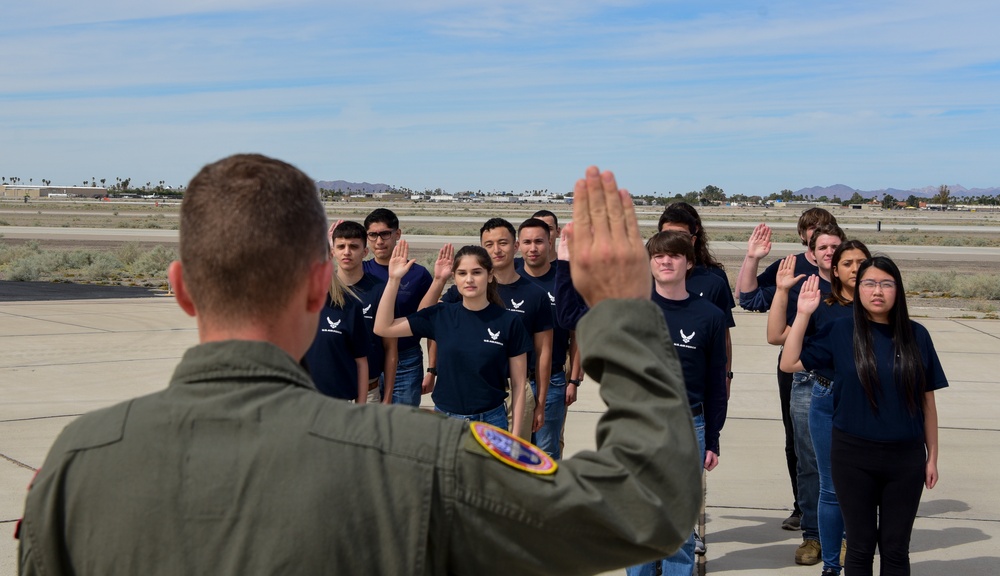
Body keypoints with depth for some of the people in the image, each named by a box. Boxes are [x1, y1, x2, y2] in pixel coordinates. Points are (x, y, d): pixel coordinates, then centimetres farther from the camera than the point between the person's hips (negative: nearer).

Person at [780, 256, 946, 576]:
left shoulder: (916, 336, 0)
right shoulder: (840, 332, -2)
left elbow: (927, 402, 4)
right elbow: (789, 363, -6)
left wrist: (932, 457, 6)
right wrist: (804, 314, -10)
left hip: (906, 457, 1)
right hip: (854, 456, -1)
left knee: (896, 549, 9)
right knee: (861, 547, 9)